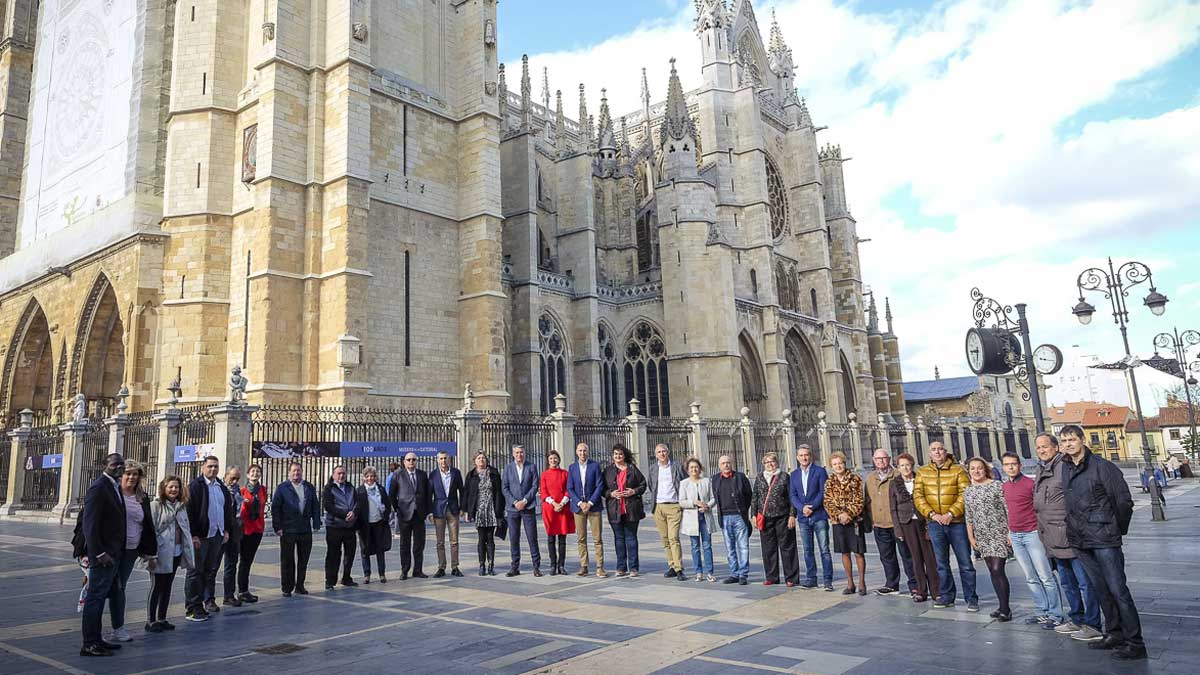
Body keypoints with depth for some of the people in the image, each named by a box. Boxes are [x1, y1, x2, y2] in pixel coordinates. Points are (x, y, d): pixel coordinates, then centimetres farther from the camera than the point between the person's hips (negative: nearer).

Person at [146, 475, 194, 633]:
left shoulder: (181, 506, 10)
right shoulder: (155, 505, -10)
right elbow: (150, 530, -13)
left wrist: (188, 552, 8)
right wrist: (152, 554, -18)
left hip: (176, 553, 6)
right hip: (161, 553, -6)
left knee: (167, 587, 14)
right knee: (156, 587, 3)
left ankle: (162, 619, 23)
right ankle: (150, 621, 13)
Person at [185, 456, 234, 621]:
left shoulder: (222, 487, 13)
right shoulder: (195, 486, -8)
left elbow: (228, 508, 19)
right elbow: (189, 511, -12)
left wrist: (226, 530, 12)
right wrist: (193, 535, -16)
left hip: (217, 535, 6)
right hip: (200, 536, -6)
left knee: (211, 570, 13)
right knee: (196, 572, -1)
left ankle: (209, 600, 23)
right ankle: (193, 609, 3)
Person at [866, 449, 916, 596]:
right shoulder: (870, 479, 11)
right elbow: (868, 501, 16)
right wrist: (871, 520, 12)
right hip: (879, 524, 5)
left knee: (906, 554, 3)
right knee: (886, 556, 13)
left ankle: (914, 585, 13)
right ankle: (891, 585, 24)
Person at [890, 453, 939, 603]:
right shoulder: (894, 485, 4)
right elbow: (893, 509, 5)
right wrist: (898, 529, -1)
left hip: (923, 521, 0)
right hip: (907, 524, 1)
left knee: (930, 556, 0)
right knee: (916, 558, 4)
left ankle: (935, 590, 9)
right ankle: (921, 591, 12)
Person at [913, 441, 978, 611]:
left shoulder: (958, 470, -1)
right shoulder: (922, 472, 7)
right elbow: (918, 496, 1)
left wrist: (951, 514, -18)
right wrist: (932, 514, -11)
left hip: (956, 522, -3)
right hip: (935, 523, 3)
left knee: (965, 563, 2)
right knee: (941, 563, 11)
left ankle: (971, 599, 12)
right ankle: (946, 596, 21)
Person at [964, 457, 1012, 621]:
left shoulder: (996, 485, -5)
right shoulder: (968, 491, 9)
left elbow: (1008, 509, -6)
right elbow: (968, 517, 13)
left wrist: (1010, 531, -10)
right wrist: (971, 537, 11)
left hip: (999, 534, -5)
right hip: (982, 537, 5)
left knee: (998, 570, -11)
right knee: (992, 572, 9)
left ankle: (1005, 609, -2)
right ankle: (1003, 606, 18)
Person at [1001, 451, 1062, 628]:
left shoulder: (1030, 483, -9)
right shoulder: (1004, 487, 10)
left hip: (1032, 534, -6)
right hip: (1015, 537, 6)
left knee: (1046, 577, -1)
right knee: (1031, 578, 11)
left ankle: (1055, 615, 5)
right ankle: (1041, 612, 18)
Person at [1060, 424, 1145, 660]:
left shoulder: (1102, 466, -9)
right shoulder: (1066, 470, 9)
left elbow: (1124, 501, -7)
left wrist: (1118, 530, 1)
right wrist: (1074, 529, 15)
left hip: (1104, 540, -6)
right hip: (1080, 541, 6)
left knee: (1117, 589, -5)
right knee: (1100, 589, 14)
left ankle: (1134, 642, 2)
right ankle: (1113, 634, 24)